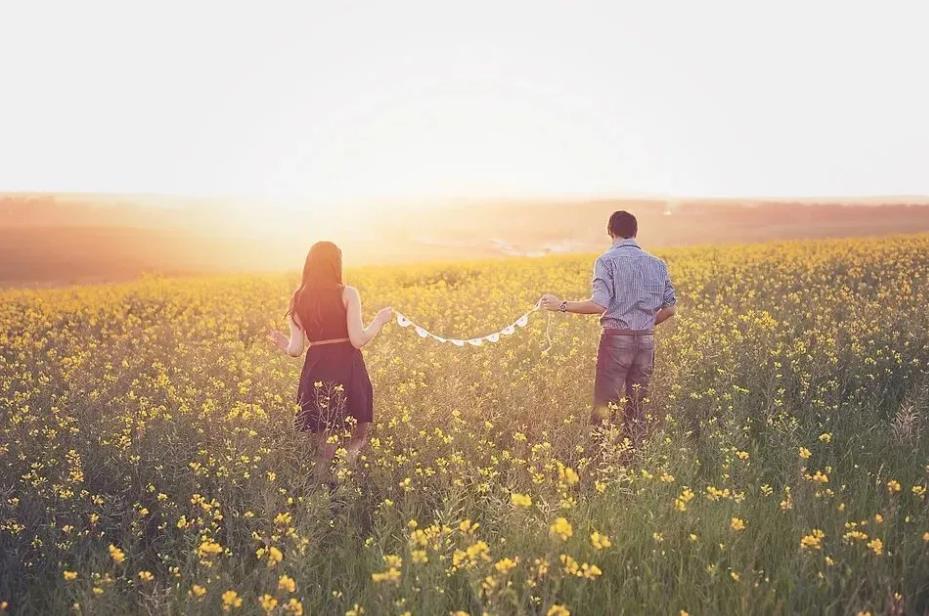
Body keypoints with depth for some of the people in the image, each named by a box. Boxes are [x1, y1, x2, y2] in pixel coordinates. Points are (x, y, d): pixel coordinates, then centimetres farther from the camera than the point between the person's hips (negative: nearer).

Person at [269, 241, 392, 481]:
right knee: (358, 436, 12)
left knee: (324, 447, 12)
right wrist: (380, 320, 5)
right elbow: (358, 340, -11)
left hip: (316, 371, 3)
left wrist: (283, 343, 25)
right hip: (347, 370, -3)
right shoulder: (347, 294, -5)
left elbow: (295, 350, 3)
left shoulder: (299, 299, 5)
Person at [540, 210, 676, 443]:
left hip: (616, 339, -5)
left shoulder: (607, 261, -7)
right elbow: (670, 308, 11)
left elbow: (599, 305, -17)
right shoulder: (657, 264, 11)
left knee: (604, 407, -4)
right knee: (636, 408, 12)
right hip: (646, 341, 6)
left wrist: (562, 305, -8)